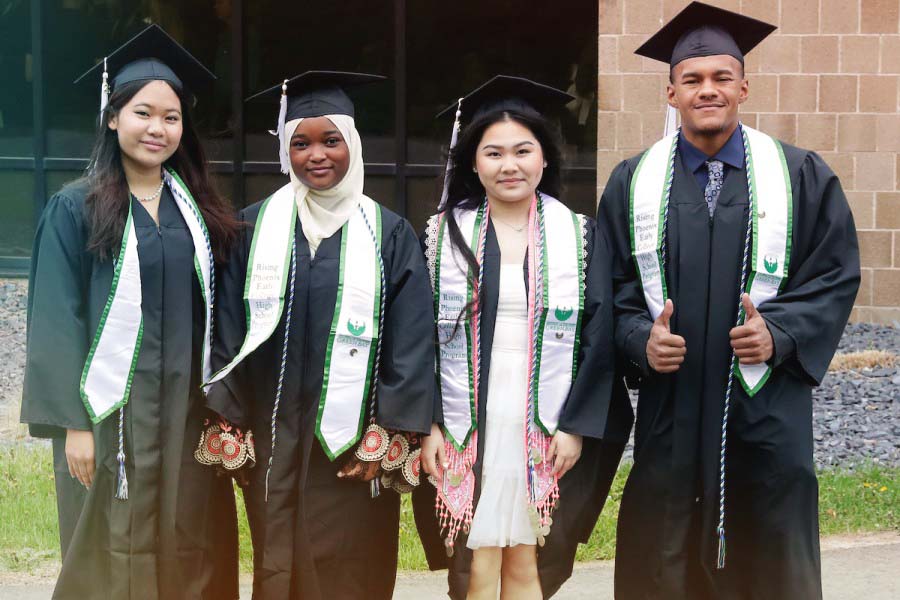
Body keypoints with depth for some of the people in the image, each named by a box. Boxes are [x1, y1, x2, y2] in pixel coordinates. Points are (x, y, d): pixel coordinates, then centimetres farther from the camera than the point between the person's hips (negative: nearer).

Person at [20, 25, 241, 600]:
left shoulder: (198, 208, 10)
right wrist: (73, 422, -13)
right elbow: (58, 321, -7)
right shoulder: (77, 208, -3)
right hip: (112, 409, -4)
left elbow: (217, 313, 12)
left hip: (188, 409, 4)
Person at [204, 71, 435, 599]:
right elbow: (227, 330, 3)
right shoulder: (254, 228, 4)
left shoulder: (389, 234, 1)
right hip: (273, 438, 1)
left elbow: (411, 343, -3)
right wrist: (226, 422, -4)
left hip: (356, 444, -1)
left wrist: (392, 437, -9)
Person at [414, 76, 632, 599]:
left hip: (546, 429, 0)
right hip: (465, 425, 0)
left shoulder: (580, 237, 3)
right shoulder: (444, 235, 3)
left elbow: (598, 338, 0)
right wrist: (427, 424, -6)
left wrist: (576, 426, -8)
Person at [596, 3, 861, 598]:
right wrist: (640, 339, -13)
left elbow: (837, 276, 1)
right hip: (669, 415, 1)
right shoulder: (634, 183, 6)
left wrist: (780, 333, -15)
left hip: (770, 414, -1)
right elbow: (612, 288, 7)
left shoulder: (802, 177, 2)